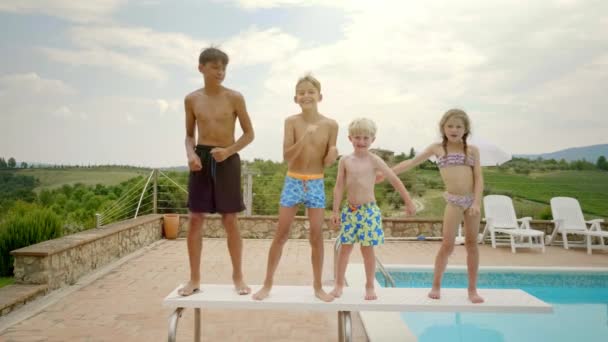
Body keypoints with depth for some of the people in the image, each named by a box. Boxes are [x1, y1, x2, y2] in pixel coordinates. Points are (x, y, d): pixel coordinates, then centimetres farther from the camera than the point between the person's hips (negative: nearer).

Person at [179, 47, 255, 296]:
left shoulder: (234, 98, -3)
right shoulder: (192, 99, 5)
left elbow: (249, 133, 0)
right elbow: (189, 135, 12)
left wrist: (228, 151, -15)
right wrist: (190, 154, -8)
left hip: (227, 159, -2)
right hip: (201, 158, 3)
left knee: (230, 221, 1)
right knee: (195, 220, 2)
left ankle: (238, 276, 16)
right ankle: (194, 279, 14)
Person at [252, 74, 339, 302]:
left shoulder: (330, 125, -3)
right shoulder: (292, 121, -6)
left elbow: (327, 162, 1)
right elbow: (286, 156, -13)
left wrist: (333, 154, -21)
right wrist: (304, 138, -27)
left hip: (316, 183, 1)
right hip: (293, 181, -1)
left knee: (316, 236, 5)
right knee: (281, 235, 4)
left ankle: (318, 286, 20)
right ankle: (267, 284, 17)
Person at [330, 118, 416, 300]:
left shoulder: (374, 160, -6)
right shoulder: (345, 161, 1)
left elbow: (395, 180, -1)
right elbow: (339, 187, 2)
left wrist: (409, 202, 1)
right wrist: (336, 211, -1)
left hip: (369, 210, -2)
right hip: (349, 210, 2)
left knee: (367, 249, 5)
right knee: (345, 248, 7)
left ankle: (370, 286, 21)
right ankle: (339, 284, 20)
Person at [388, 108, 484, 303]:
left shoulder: (472, 150, 5)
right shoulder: (436, 148, 5)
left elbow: (478, 177, 0)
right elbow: (411, 163, 7)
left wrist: (477, 202, -12)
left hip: (471, 199, 1)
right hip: (453, 201, -1)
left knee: (472, 243, 6)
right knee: (447, 244, -4)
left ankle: (472, 289, 16)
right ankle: (436, 286, 10)